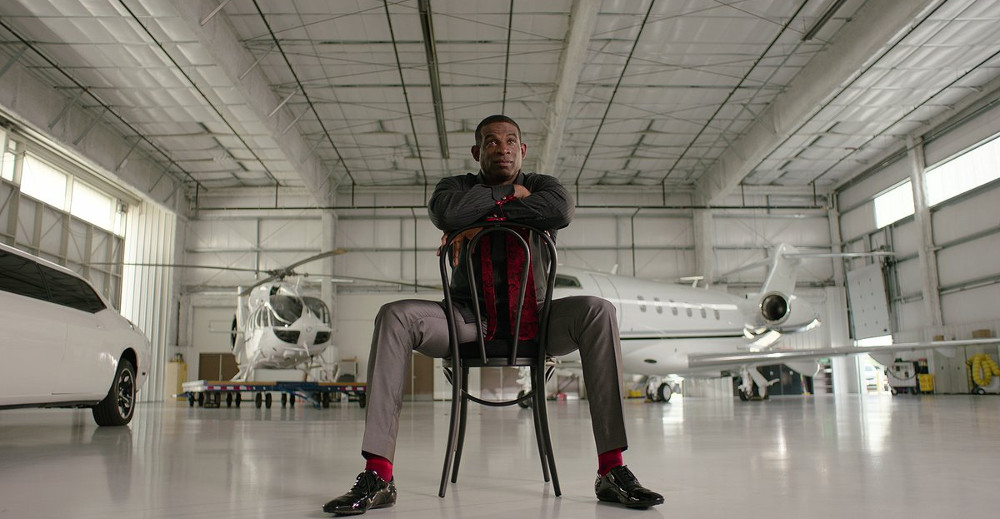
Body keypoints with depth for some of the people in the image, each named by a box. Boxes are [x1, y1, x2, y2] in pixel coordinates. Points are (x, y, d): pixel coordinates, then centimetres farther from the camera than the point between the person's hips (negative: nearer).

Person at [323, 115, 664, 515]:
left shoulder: (541, 185, 11)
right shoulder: (458, 187, 11)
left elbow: (561, 210, -17)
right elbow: (446, 212, -17)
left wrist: (486, 210, -14)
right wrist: (507, 194, -7)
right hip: (467, 319, 0)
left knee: (597, 311, -27)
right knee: (395, 315, -27)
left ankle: (612, 471, -29)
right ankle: (378, 477, -31)